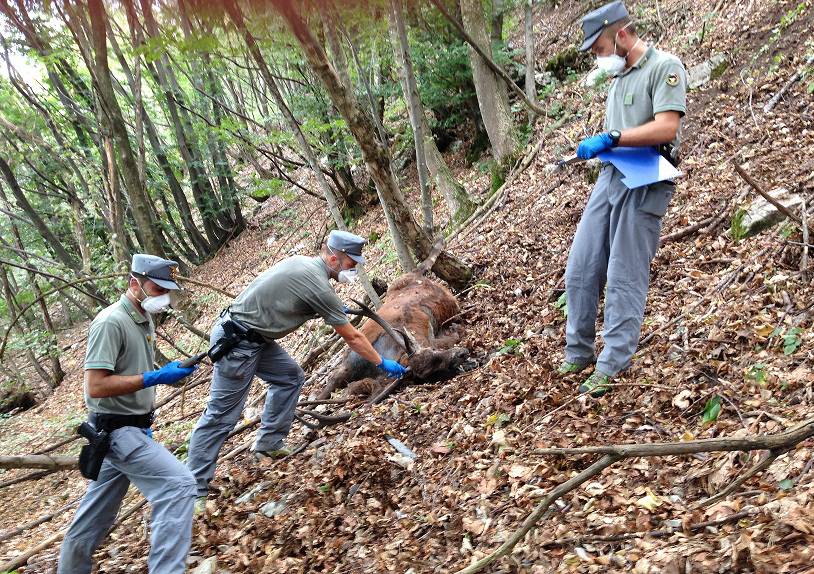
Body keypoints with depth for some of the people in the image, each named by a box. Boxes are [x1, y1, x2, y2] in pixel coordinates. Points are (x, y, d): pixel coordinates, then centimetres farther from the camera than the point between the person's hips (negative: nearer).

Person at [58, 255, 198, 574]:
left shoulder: (144, 319, 10)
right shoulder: (111, 322, -19)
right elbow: (96, 386, -23)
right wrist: (155, 378, -23)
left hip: (129, 429, 9)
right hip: (117, 431, -9)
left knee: (97, 515, 20)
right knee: (178, 484, -17)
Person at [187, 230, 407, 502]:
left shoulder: (303, 261, 8)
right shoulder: (319, 286, -18)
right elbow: (352, 338, -11)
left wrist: (337, 308, 30)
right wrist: (382, 363, 2)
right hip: (236, 344, -10)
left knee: (290, 376, 15)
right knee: (222, 415, -5)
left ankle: (269, 444, 20)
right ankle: (194, 492, 2)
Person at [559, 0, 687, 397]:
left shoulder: (665, 67, -6)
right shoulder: (618, 77, 20)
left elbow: (666, 128, -18)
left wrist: (610, 138, -22)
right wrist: (596, 147, 7)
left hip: (644, 185, -8)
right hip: (610, 177, 8)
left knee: (625, 280, -4)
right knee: (580, 271, 6)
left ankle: (611, 367, 4)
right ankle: (578, 353, 19)